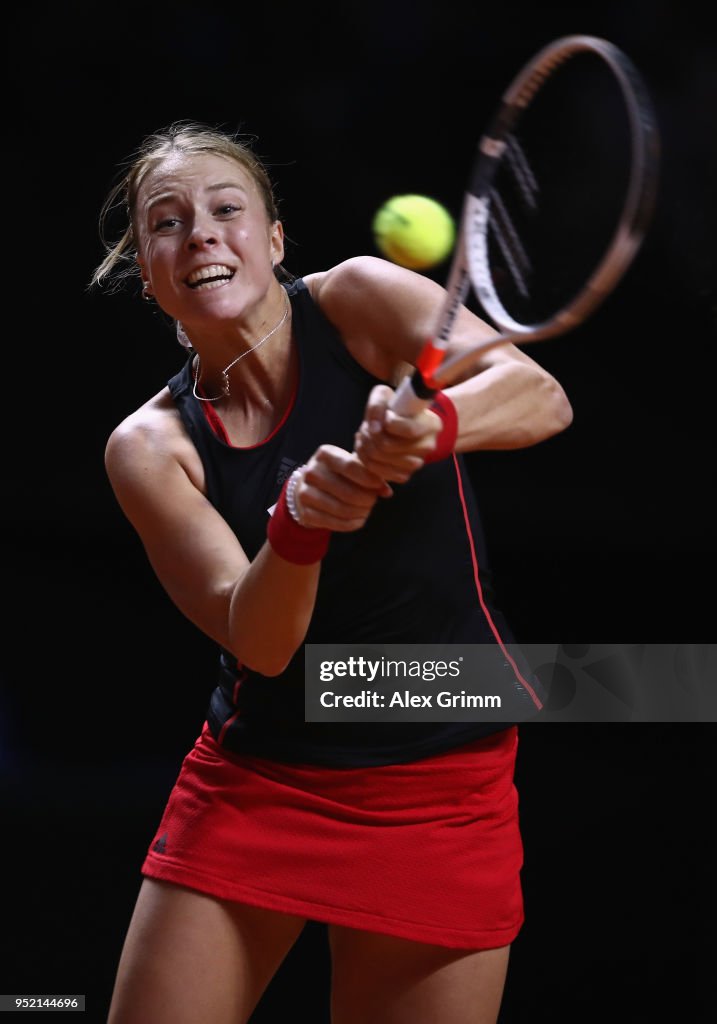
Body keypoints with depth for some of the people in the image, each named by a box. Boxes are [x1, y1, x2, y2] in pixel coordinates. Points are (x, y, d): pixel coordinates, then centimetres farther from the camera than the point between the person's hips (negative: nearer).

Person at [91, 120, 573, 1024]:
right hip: (252, 784, 1)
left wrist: (432, 426, -44)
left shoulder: (355, 299, -6)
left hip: (440, 792, -1)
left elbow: (540, 399, -22)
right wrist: (298, 523, -38)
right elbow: (256, 641, -17)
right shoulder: (150, 445, -4)